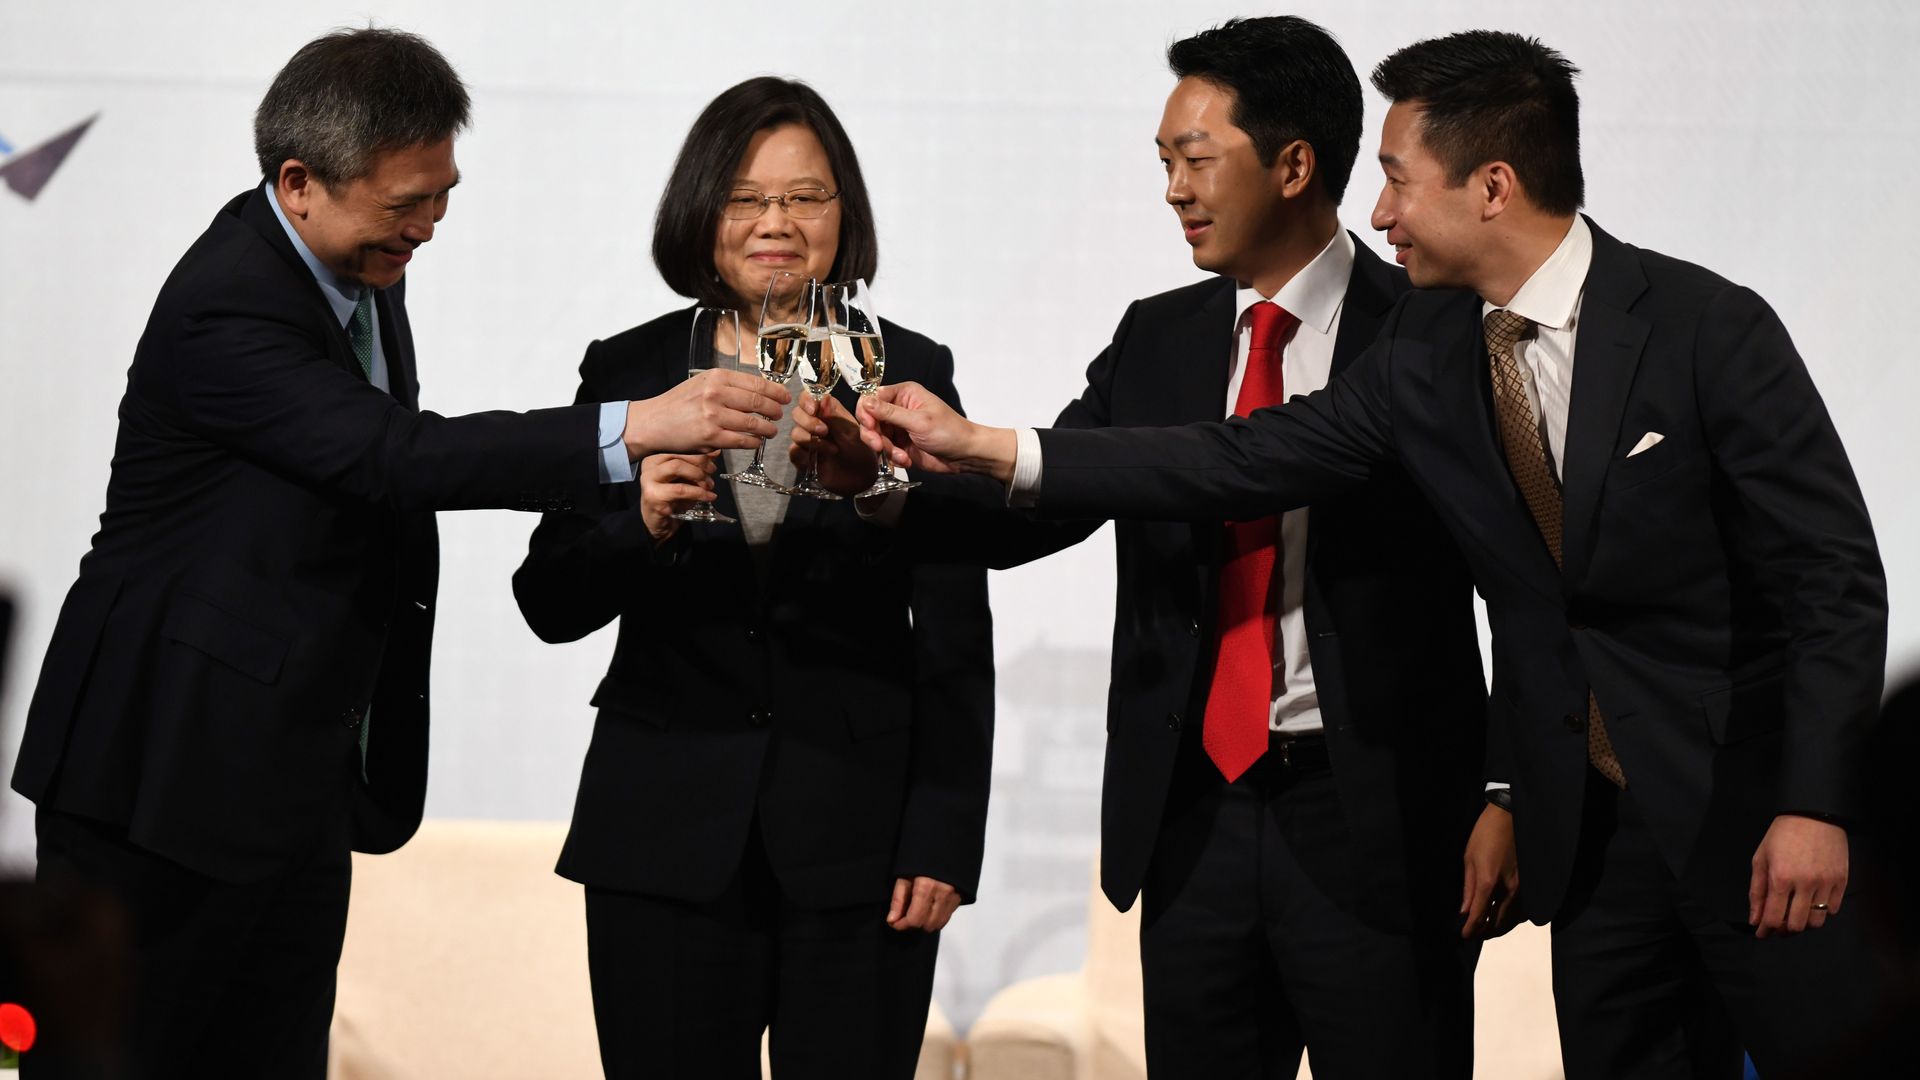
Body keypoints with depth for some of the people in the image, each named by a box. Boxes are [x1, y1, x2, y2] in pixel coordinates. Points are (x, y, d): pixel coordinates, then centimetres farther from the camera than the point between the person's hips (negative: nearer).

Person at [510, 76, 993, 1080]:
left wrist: (944, 843, -4)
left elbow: (955, 635, 3)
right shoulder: (629, 373, 6)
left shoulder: (907, 375, 4)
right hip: (667, 840, 1)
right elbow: (549, 606, 3)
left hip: (858, 841, -1)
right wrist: (642, 526, -17)